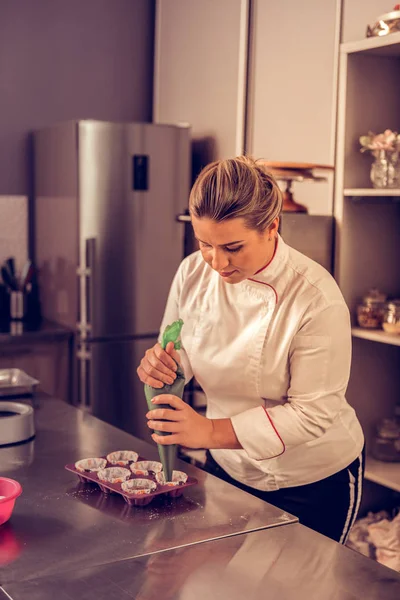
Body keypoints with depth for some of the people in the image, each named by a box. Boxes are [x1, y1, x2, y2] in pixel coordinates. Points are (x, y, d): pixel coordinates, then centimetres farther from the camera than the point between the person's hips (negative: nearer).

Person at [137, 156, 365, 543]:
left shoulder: (316, 297, -27)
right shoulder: (193, 273, -12)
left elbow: (313, 413, -25)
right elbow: (179, 359, 2)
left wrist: (212, 432, -33)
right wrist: (160, 366, -23)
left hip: (314, 484, -4)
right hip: (228, 468, 5)